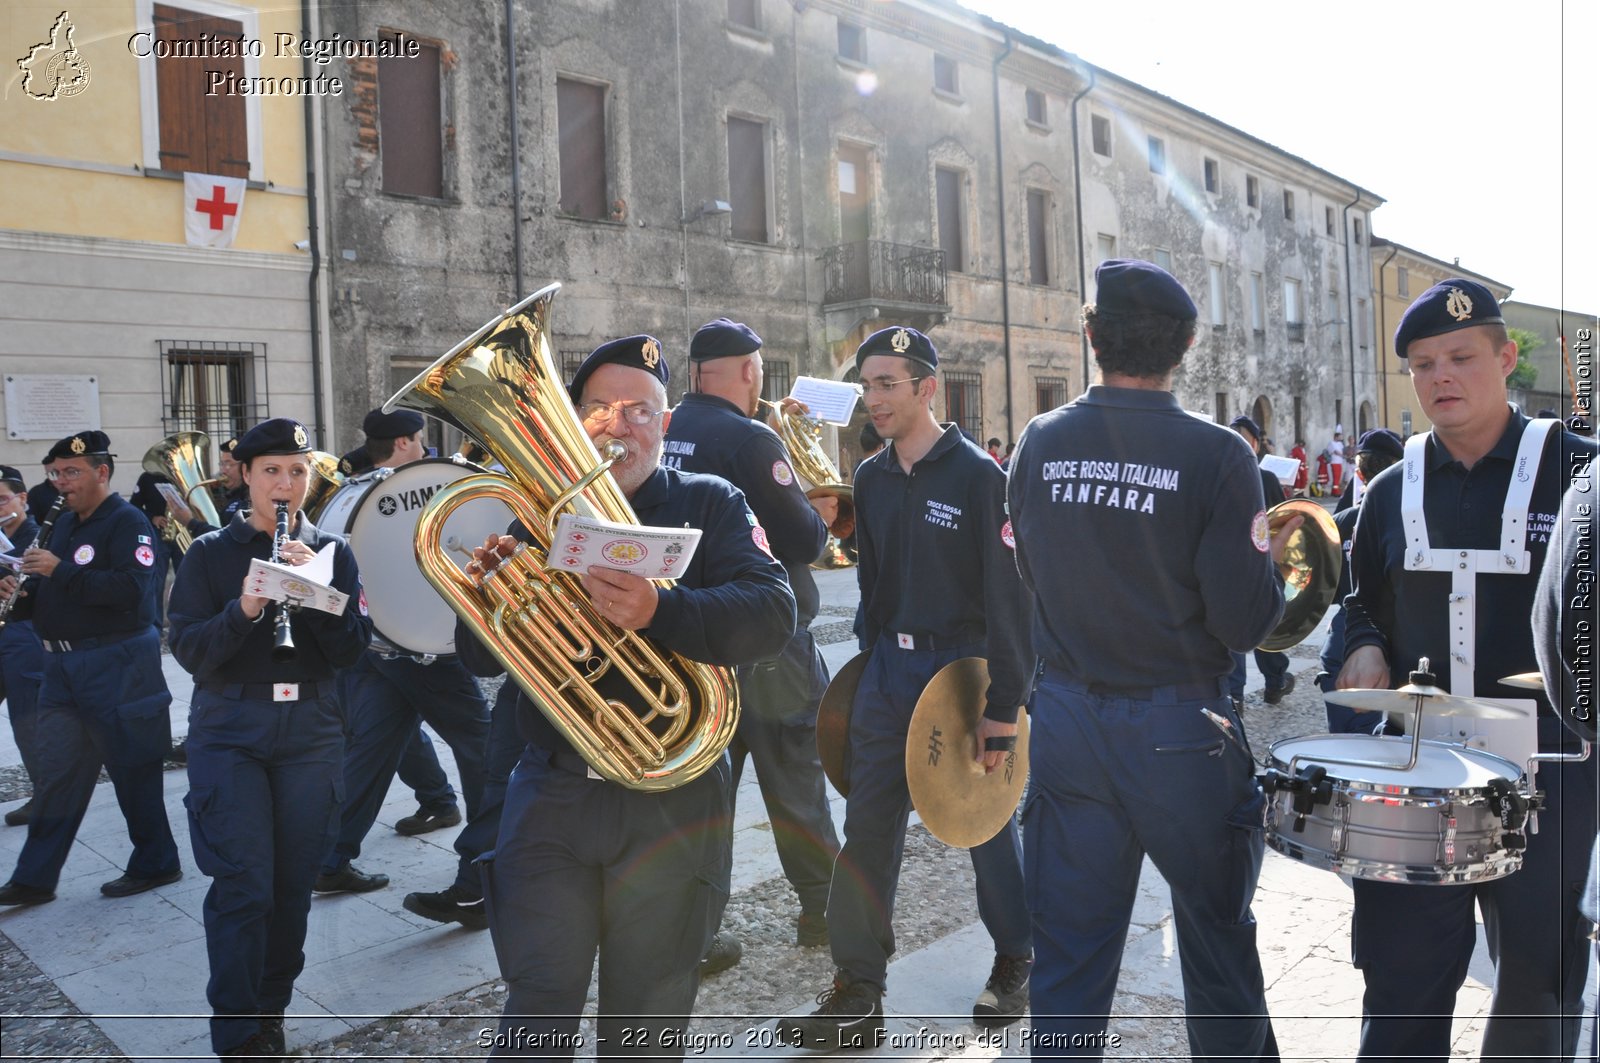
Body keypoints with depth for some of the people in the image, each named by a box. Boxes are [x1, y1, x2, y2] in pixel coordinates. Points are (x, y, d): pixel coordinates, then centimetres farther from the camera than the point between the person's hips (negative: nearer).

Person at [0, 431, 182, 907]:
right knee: (56, 773, 10)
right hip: (63, 664, 8)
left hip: (116, 665, -8)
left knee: (132, 769, 3)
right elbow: (51, 594, 20)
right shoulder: (63, 523, 14)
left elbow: (131, 588, -25)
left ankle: (156, 864, 18)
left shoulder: (128, 523, -11)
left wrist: (60, 571, -25)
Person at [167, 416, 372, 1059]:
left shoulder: (332, 551, 7)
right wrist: (243, 609, -23)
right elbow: (188, 651, -5)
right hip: (229, 734, -2)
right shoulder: (210, 553, 3)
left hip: (311, 734, 2)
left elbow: (352, 649, -2)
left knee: (293, 885, 7)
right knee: (244, 885, -8)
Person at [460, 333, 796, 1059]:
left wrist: (660, 611, -33)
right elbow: (482, 660, 7)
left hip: (672, 798, -1)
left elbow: (773, 614, -16)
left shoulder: (709, 504, 1)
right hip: (551, 790, 2)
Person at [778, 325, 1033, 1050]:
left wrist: (1003, 706, -15)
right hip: (888, 665, 5)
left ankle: (1014, 962, 32)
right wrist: (873, 660, 15)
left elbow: (1008, 597, -13)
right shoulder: (871, 479, 7)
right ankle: (858, 994, 13)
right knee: (867, 830, 4)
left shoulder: (977, 475, -11)